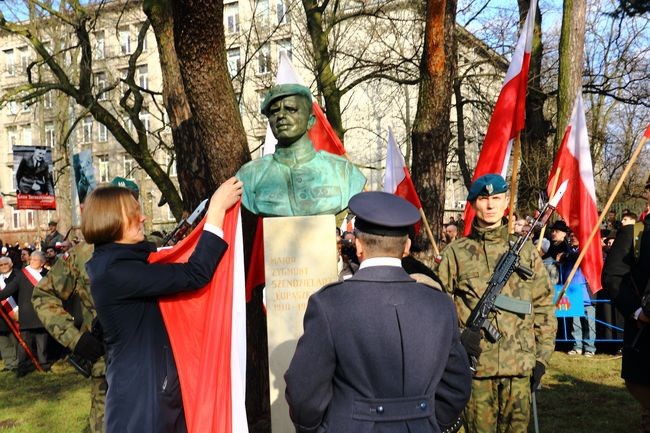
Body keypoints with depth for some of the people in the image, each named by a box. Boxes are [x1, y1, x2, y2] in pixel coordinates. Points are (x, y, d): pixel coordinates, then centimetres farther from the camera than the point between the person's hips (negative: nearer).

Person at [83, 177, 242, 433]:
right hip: (140, 393, -9)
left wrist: (216, 209, 8)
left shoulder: (128, 258, 7)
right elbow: (194, 275, -27)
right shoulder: (116, 272, -22)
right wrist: (217, 208, -22)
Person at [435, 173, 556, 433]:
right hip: (476, 365, -2)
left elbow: (544, 306, 9)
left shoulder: (526, 251, 8)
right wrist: (457, 334, -13)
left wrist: (543, 357, 5)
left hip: (520, 367, 2)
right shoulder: (456, 253, 2)